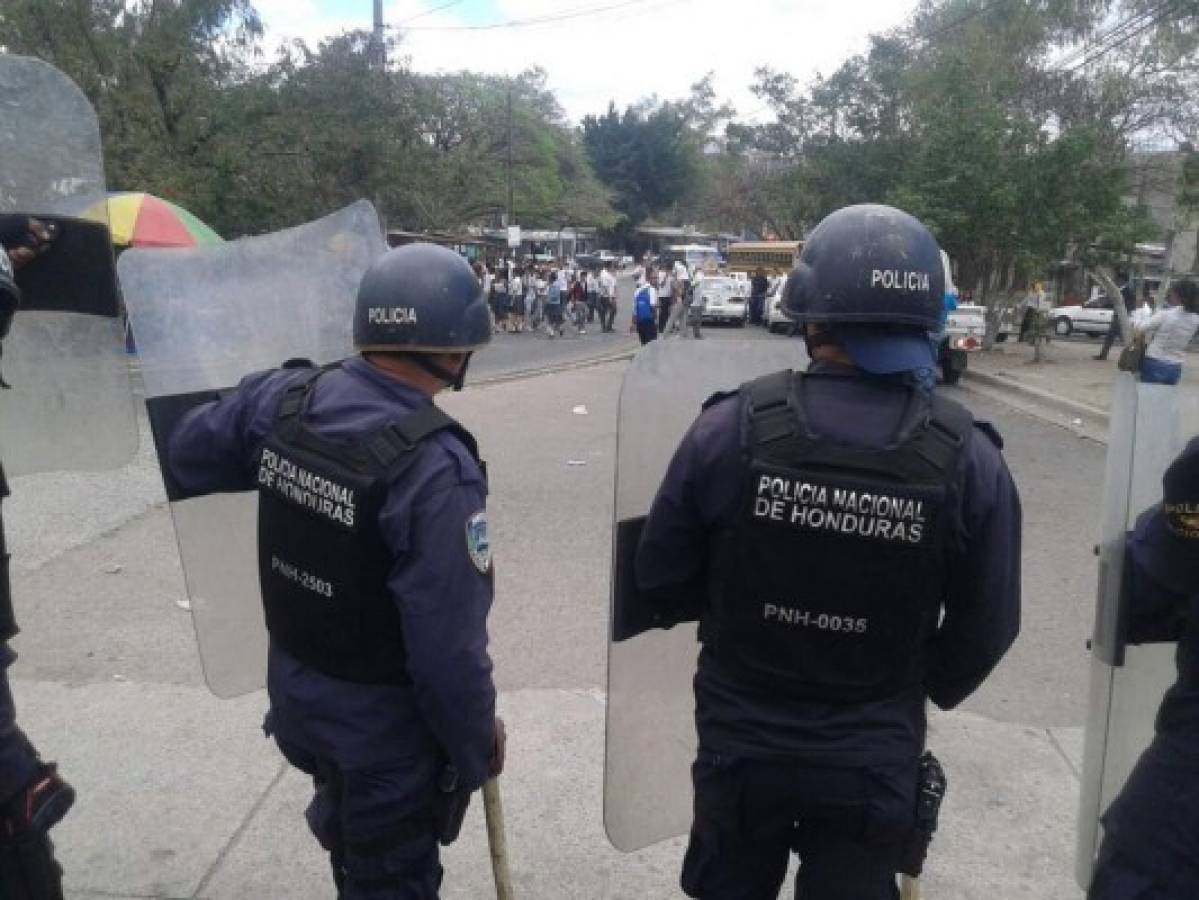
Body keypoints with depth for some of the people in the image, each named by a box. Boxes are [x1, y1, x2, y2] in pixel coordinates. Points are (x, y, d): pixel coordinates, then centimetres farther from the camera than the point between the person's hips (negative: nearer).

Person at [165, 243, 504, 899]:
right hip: (384, 722, -6)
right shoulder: (436, 466, -32)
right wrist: (477, 740, -10)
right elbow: (449, 643, -27)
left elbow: (187, 454, 8)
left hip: (293, 689, 7)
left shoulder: (282, 397, -12)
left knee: (350, 845, 35)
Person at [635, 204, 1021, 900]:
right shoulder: (968, 461, -17)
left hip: (740, 742, 0)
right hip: (874, 758, 0)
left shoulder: (729, 430, -21)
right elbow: (985, 629, -6)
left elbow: (662, 582, -10)